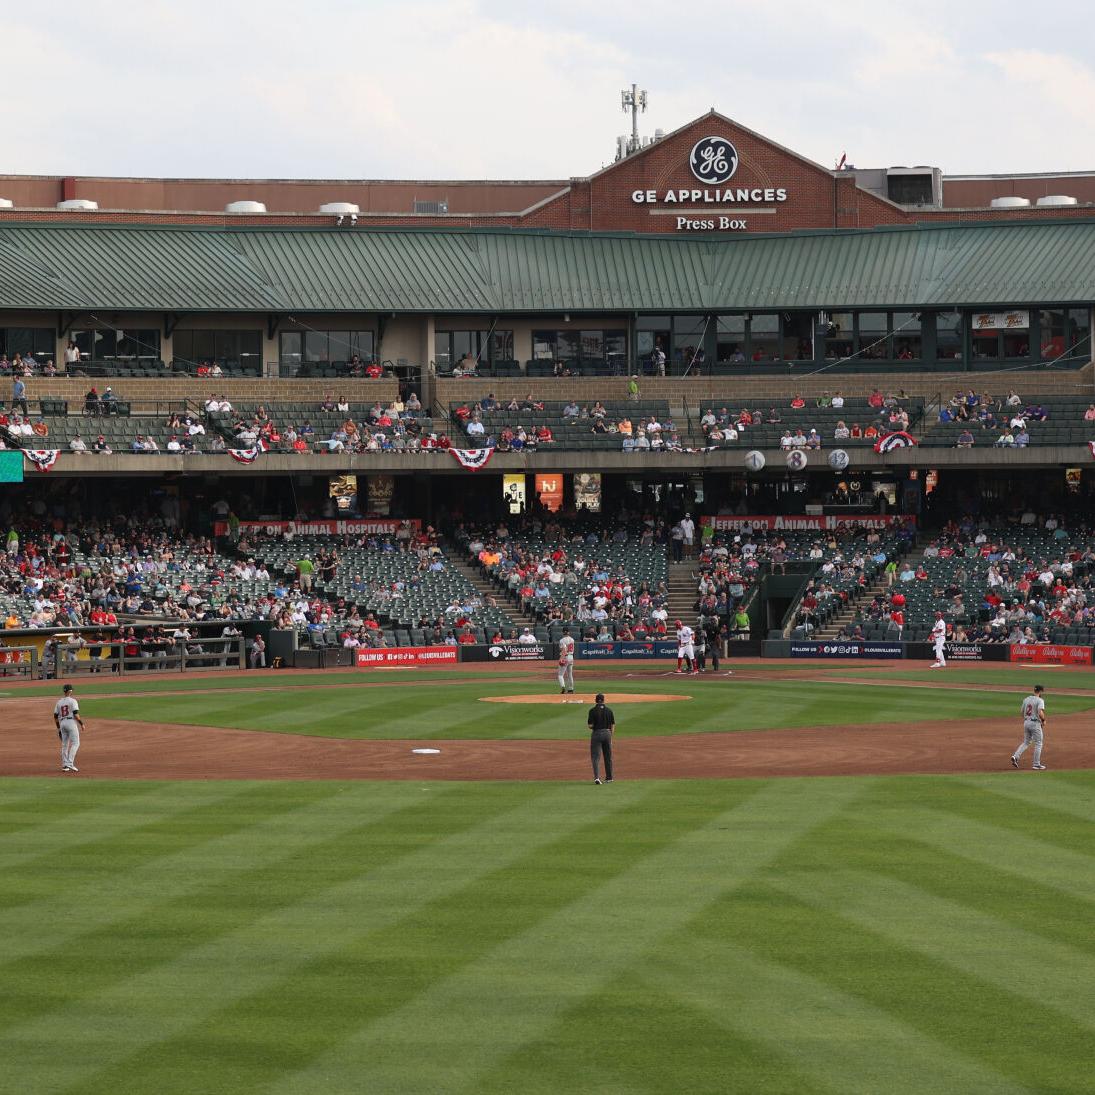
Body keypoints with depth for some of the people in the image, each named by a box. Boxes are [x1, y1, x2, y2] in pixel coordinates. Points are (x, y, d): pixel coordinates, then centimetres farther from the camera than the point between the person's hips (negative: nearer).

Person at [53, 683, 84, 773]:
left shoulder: (59, 702, 12)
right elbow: (76, 714, -14)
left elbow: (55, 716, 12)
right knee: (75, 743, -4)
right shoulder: (73, 700, -5)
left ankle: (64, 765, 12)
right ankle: (70, 763, -18)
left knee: (64, 744, 12)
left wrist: (58, 728, 20)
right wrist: (82, 724, -5)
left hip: (62, 723, 6)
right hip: (71, 722, -6)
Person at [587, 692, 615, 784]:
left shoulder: (593, 710, -8)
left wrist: (588, 723, 12)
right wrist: (611, 736, 13)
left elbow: (590, 725, -12)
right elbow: (613, 725, 3)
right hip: (607, 733, 3)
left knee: (596, 756, -2)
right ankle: (609, 778, 23)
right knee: (608, 757, 15)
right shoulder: (609, 710, 1)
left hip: (596, 734, -3)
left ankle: (596, 777, -19)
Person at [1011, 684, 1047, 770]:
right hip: (1035, 723, -6)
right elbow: (1040, 713, -25)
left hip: (1026, 722, 6)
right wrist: (1043, 720, -7)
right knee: (1038, 744, 6)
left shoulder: (1026, 700, 9)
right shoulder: (1040, 700, -12)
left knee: (1026, 742, 18)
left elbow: (1023, 713, 15)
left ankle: (1016, 756, -3)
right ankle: (1036, 764, 7)